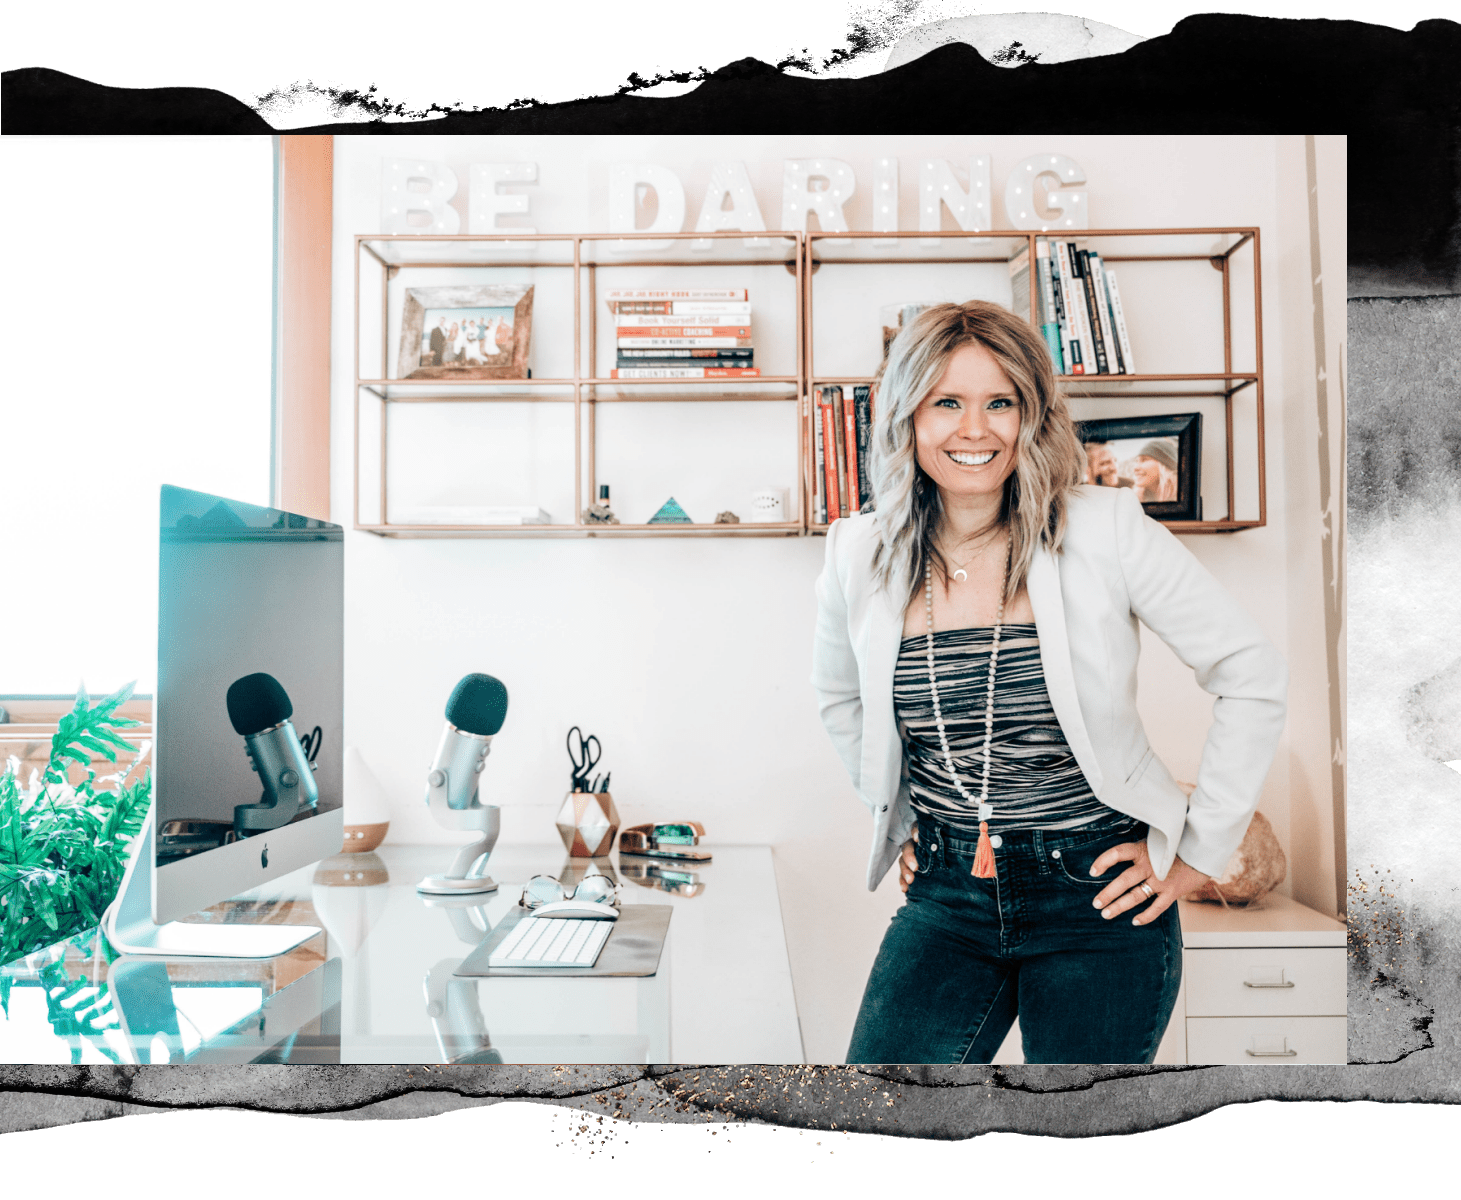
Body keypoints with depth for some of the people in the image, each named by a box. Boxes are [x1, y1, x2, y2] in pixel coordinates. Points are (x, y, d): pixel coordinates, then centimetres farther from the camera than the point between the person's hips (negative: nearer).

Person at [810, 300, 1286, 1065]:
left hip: (1098, 897, -2)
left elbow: (1254, 679, -6)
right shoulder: (860, 557, -3)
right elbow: (839, 695, 16)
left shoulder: (1106, 534, -12)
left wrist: (1196, 854, -4)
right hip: (945, 896, 3)